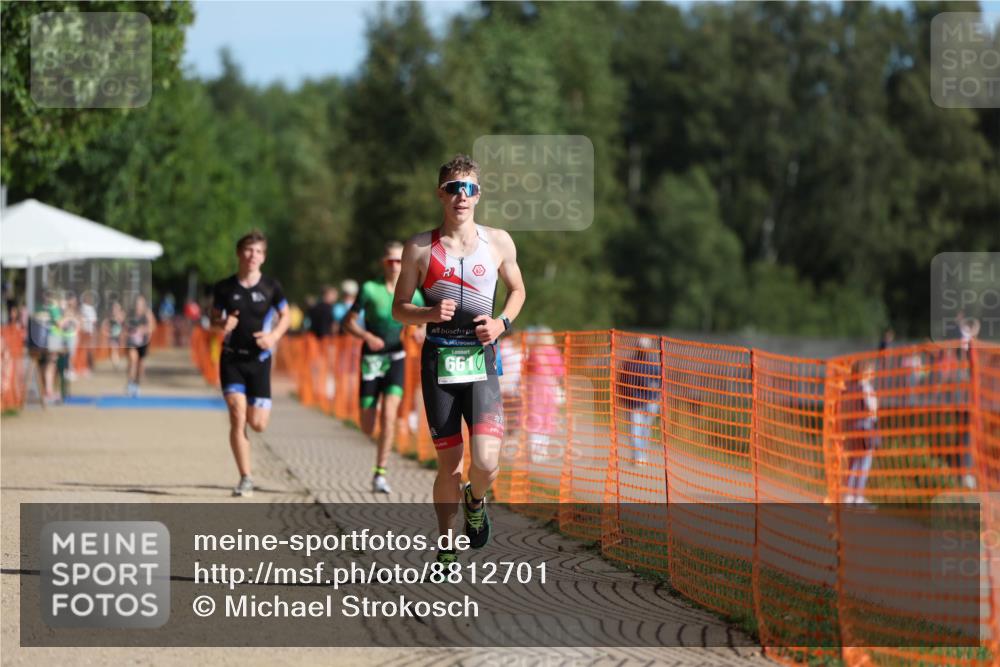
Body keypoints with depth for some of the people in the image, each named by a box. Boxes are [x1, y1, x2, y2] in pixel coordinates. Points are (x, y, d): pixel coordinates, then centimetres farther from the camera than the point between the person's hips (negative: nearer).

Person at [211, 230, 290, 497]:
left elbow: (285, 316, 10)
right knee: (237, 417, -13)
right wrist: (222, 324, -14)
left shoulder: (271, 287, -1)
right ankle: (245, 479, -7)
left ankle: (255, 408, 37)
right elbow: (214, 319, 10)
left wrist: (274, 336, -9)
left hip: (259, 358, 0)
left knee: (257, 424, -3)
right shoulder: (224, 288, -1)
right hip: (231, 358, 0)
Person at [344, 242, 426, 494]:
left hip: (396, 359, 1)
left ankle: (380, 473, -12)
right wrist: (367, 336, -22)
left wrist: (421, 332, -12)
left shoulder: (412, 295, -1)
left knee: (389, 415, -17)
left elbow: (423, 322, 11)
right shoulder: (370, 289, -8)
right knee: (367, 427, 0)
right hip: (371, 359, -1)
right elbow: (348, 322, -4)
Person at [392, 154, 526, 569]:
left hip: (481, 360, 0)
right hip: (438, 360, 0)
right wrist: (429, 314, -13)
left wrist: (502, 323, 1)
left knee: (487, 463, -15)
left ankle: (476, 501, 20)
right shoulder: (419, 248, 2)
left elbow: (517, 289, 20)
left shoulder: (499, 243, 4)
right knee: (449, 465, 3)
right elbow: (399, 308, 8)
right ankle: (446, 543, 24)